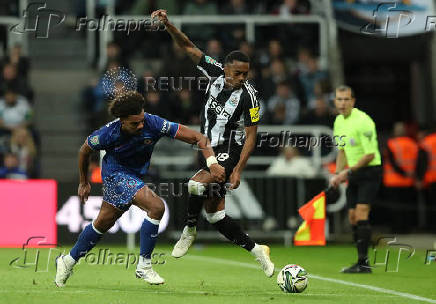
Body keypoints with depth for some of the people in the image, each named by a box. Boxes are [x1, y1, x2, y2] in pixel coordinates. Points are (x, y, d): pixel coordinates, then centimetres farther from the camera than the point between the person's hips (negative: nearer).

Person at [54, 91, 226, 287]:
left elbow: (197, 137, -24)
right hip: (116, 173, -5)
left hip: (135, 176, 5)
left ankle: (68, 261, 35)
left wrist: (212, 162, -38)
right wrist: (84, 183, 7)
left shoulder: (153, 124, -26)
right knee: (156, 206, -24)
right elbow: (84, 151, -4)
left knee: (103, 222, 17)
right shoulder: (108, 134, -28)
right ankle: (144, 266, -14)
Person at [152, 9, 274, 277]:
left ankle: (190, 230, -5)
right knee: (214, 214, 5)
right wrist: (168, 24, -14)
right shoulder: (216, 73, -2)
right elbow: (188, 47, 0)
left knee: (197, 184, -30)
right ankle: (256, 250, 15)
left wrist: (239, 169, -17)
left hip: (229, 155, -6)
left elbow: (251, 136, -12)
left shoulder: (249, 96, -15)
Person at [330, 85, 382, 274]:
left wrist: (348, 171, -17)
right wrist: (338, 174, 8)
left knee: (361, 214, -17)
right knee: (353, 217, 6)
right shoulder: (339, 121, 8)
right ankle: (361, 261, 12)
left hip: (369, 171, -8)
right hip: (353, 174, 8)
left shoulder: (362, 121, -19)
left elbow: (370, 154, -21)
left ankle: (363, 263, -19)